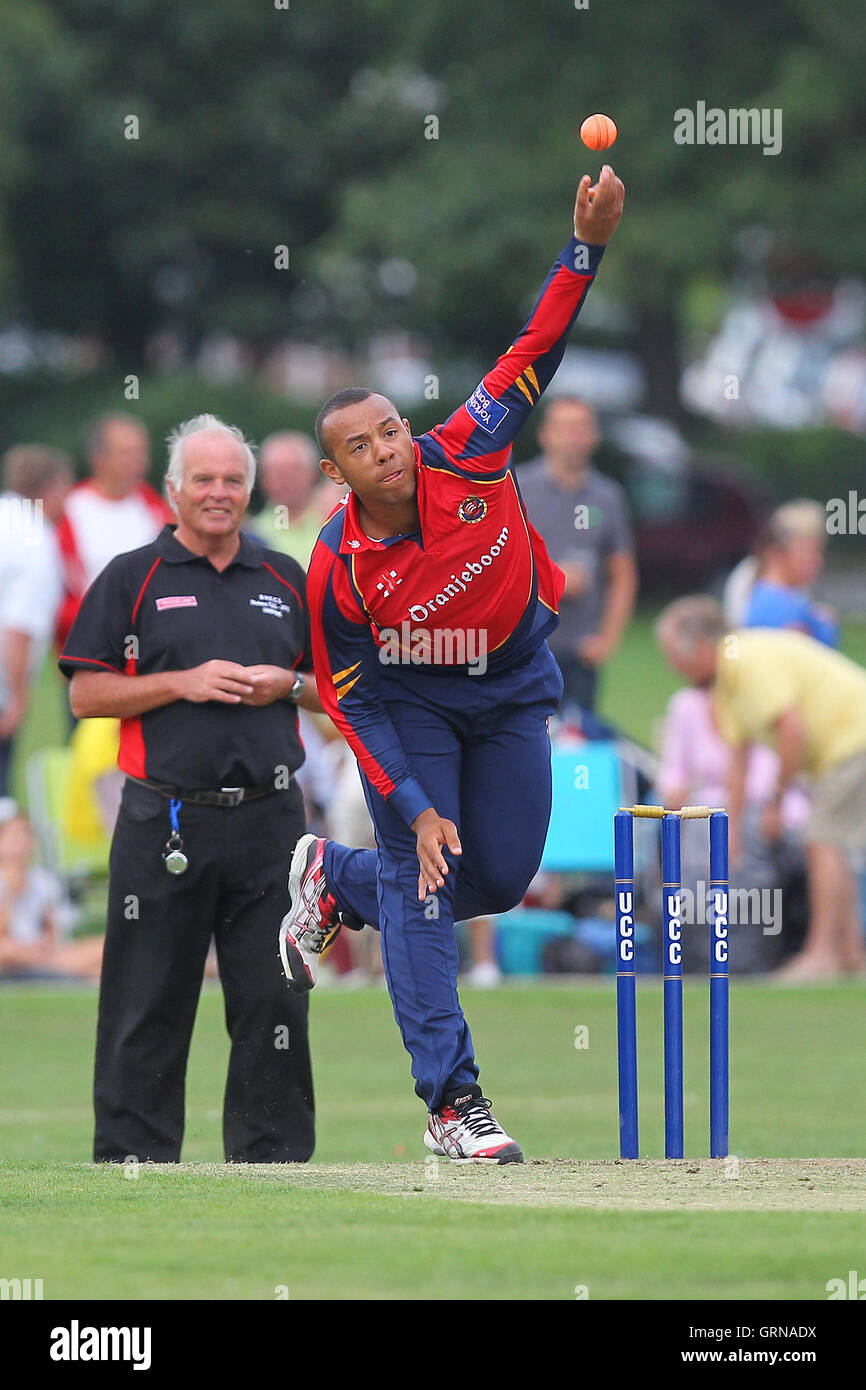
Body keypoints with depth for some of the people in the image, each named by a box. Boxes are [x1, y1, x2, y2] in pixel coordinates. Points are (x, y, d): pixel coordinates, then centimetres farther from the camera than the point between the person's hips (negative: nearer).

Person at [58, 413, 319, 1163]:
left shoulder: (288, 581, 14)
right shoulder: (131, 579, 5)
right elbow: (87, 693, 0)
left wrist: (287, 685, -3)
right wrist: (183, 684, -11)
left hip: (269, 817, 3)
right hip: (164, 824, -3)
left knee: (275, 996, 2)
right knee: (149, 1003, -1)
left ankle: (273, 1156, 9)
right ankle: (133, 1158, 4)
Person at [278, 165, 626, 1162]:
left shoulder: (466, 456, -21)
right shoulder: (337, 570, -25)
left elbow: (537, 347, -22)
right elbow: (349, 697, -16)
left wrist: (588, 247, -36)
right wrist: (414, 806, -22)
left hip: (514, 686, 4)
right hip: (407, 699, -4)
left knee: (501, 881, 6)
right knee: (422, 881, -12)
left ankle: (336, 879, 34)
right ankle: (450, 1099, -9)